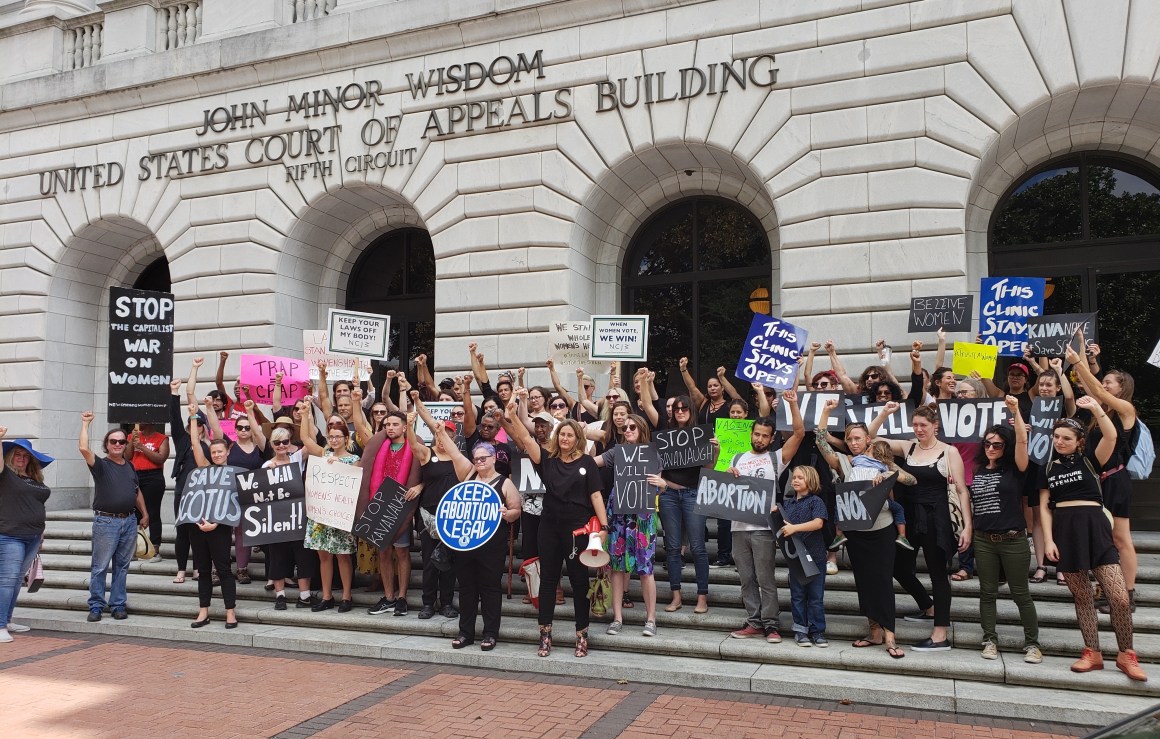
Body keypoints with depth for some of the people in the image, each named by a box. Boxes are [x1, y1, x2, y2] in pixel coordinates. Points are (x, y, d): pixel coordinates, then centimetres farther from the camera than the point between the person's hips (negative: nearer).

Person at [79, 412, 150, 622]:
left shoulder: (129, 466, 14)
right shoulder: (101, 465, -2)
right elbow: (84, 449, -21)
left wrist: (144, 514, 19)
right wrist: (85, 424, -16)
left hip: (129, 521, 5)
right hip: (106, 521, -5)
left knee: (122, 566, 8)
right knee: (100, 567, -1)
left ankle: (118, 604, 15)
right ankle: (96, 606, 8)